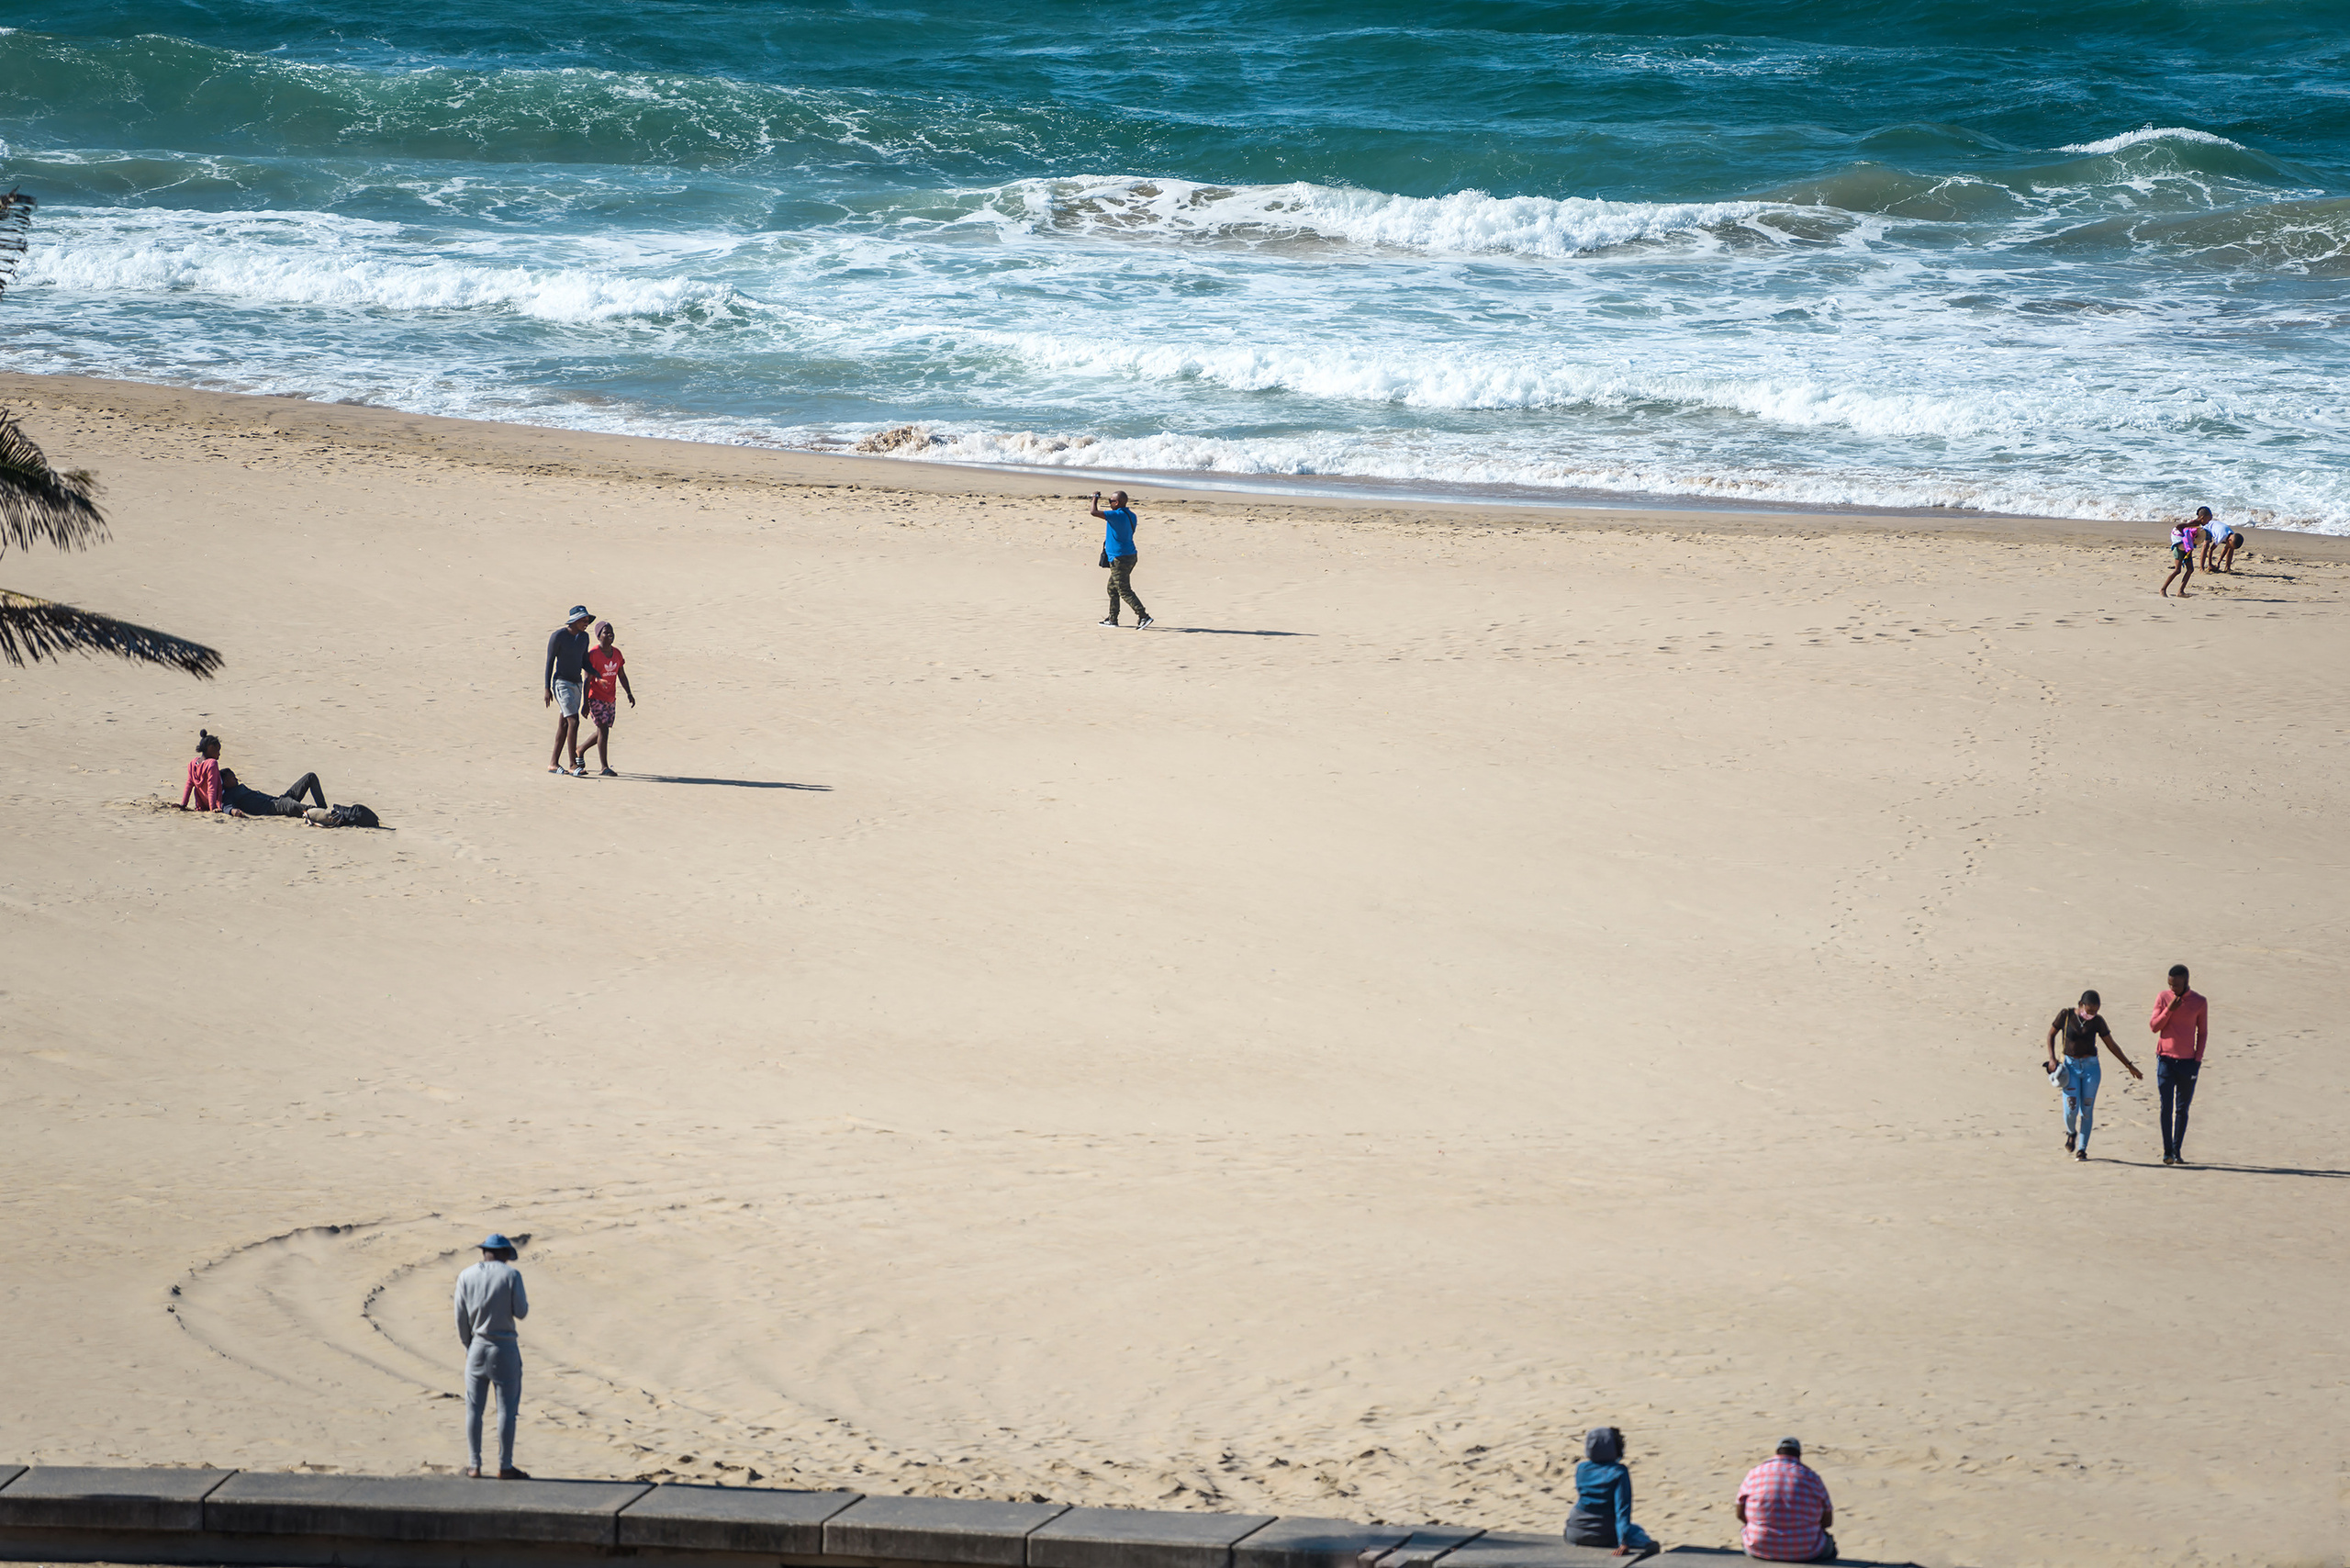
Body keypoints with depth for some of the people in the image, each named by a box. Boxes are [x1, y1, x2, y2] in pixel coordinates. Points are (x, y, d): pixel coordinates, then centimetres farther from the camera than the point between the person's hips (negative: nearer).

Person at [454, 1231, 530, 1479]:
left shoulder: (466, 1277, 2)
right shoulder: (511, 1275, -8)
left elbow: (461, 1317, 3)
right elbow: (520, 1312, -9)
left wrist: (467, 1345, 14)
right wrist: (524, 1301, 13)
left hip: (477, 1347, 3)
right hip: (505, 1347, -3)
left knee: (474, 1407, 9)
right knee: (507, 1408, 3)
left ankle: (475, 1465, 10)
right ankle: (505, 1466, 3)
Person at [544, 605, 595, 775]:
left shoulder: (583, 637, 8)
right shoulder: (558, 636, -13)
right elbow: (550, 662, -10)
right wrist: (547, 689, -12)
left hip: (577, 684, 8)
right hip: (562, 683, -8)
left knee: (564, 724, 9)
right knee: (573, 721, -16)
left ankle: (554, 763, 16)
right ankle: (573, 765, -17)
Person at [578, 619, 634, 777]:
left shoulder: (616, 653, 7)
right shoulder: (593, 654, -14)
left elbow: (622, 675, 16)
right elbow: (587, 679, -15)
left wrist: (629, 694, 8)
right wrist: (585, 703, -17)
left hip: (610, 699, 7)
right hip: (596, 698, -7)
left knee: (603, 731, 14)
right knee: (603, 729, -13)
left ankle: (580, 749, 38)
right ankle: (604, 767, -12)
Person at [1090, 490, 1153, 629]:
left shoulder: (1117, 516, -21)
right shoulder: (1130, 516, 8)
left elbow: (1094, 512, -21)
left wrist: (1095, 497, -2)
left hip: (1120, 559, -10)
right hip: (1130, 556, 10)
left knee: (1124, 591, -7)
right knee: (1112, 588, 20)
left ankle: (1143, 616, -12)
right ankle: (1112, 619, 27)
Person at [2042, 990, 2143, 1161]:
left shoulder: (2097, 1022, -3)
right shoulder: (2066, 1015, -6)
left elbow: (2112, 1045, 6)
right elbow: (2051, 1034, 6)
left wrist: (2129, 1065, 6)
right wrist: (2052, 1059, -5)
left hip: (2091, 1067, 1)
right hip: (2070, 1066, -1)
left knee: (2087, 1109, -1)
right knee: (2071, 1109, -10)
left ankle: (2082, 1149, 8)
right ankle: (2071, 1133, 23)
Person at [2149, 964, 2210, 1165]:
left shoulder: (2199, 1003, 2)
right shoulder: (2163, 998, 2)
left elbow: (2203, 1033, 7)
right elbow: (2154, 1026, -1)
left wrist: (2198, 1060, -1)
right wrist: (2169, 1010, -15)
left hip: (2188, 1062, 0)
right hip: (2165, 1059, 0)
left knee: (2182, 1109, 4)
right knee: (2166, 1106, -7)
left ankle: (2177, 1152, 10)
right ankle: (2167, 1151, -4)